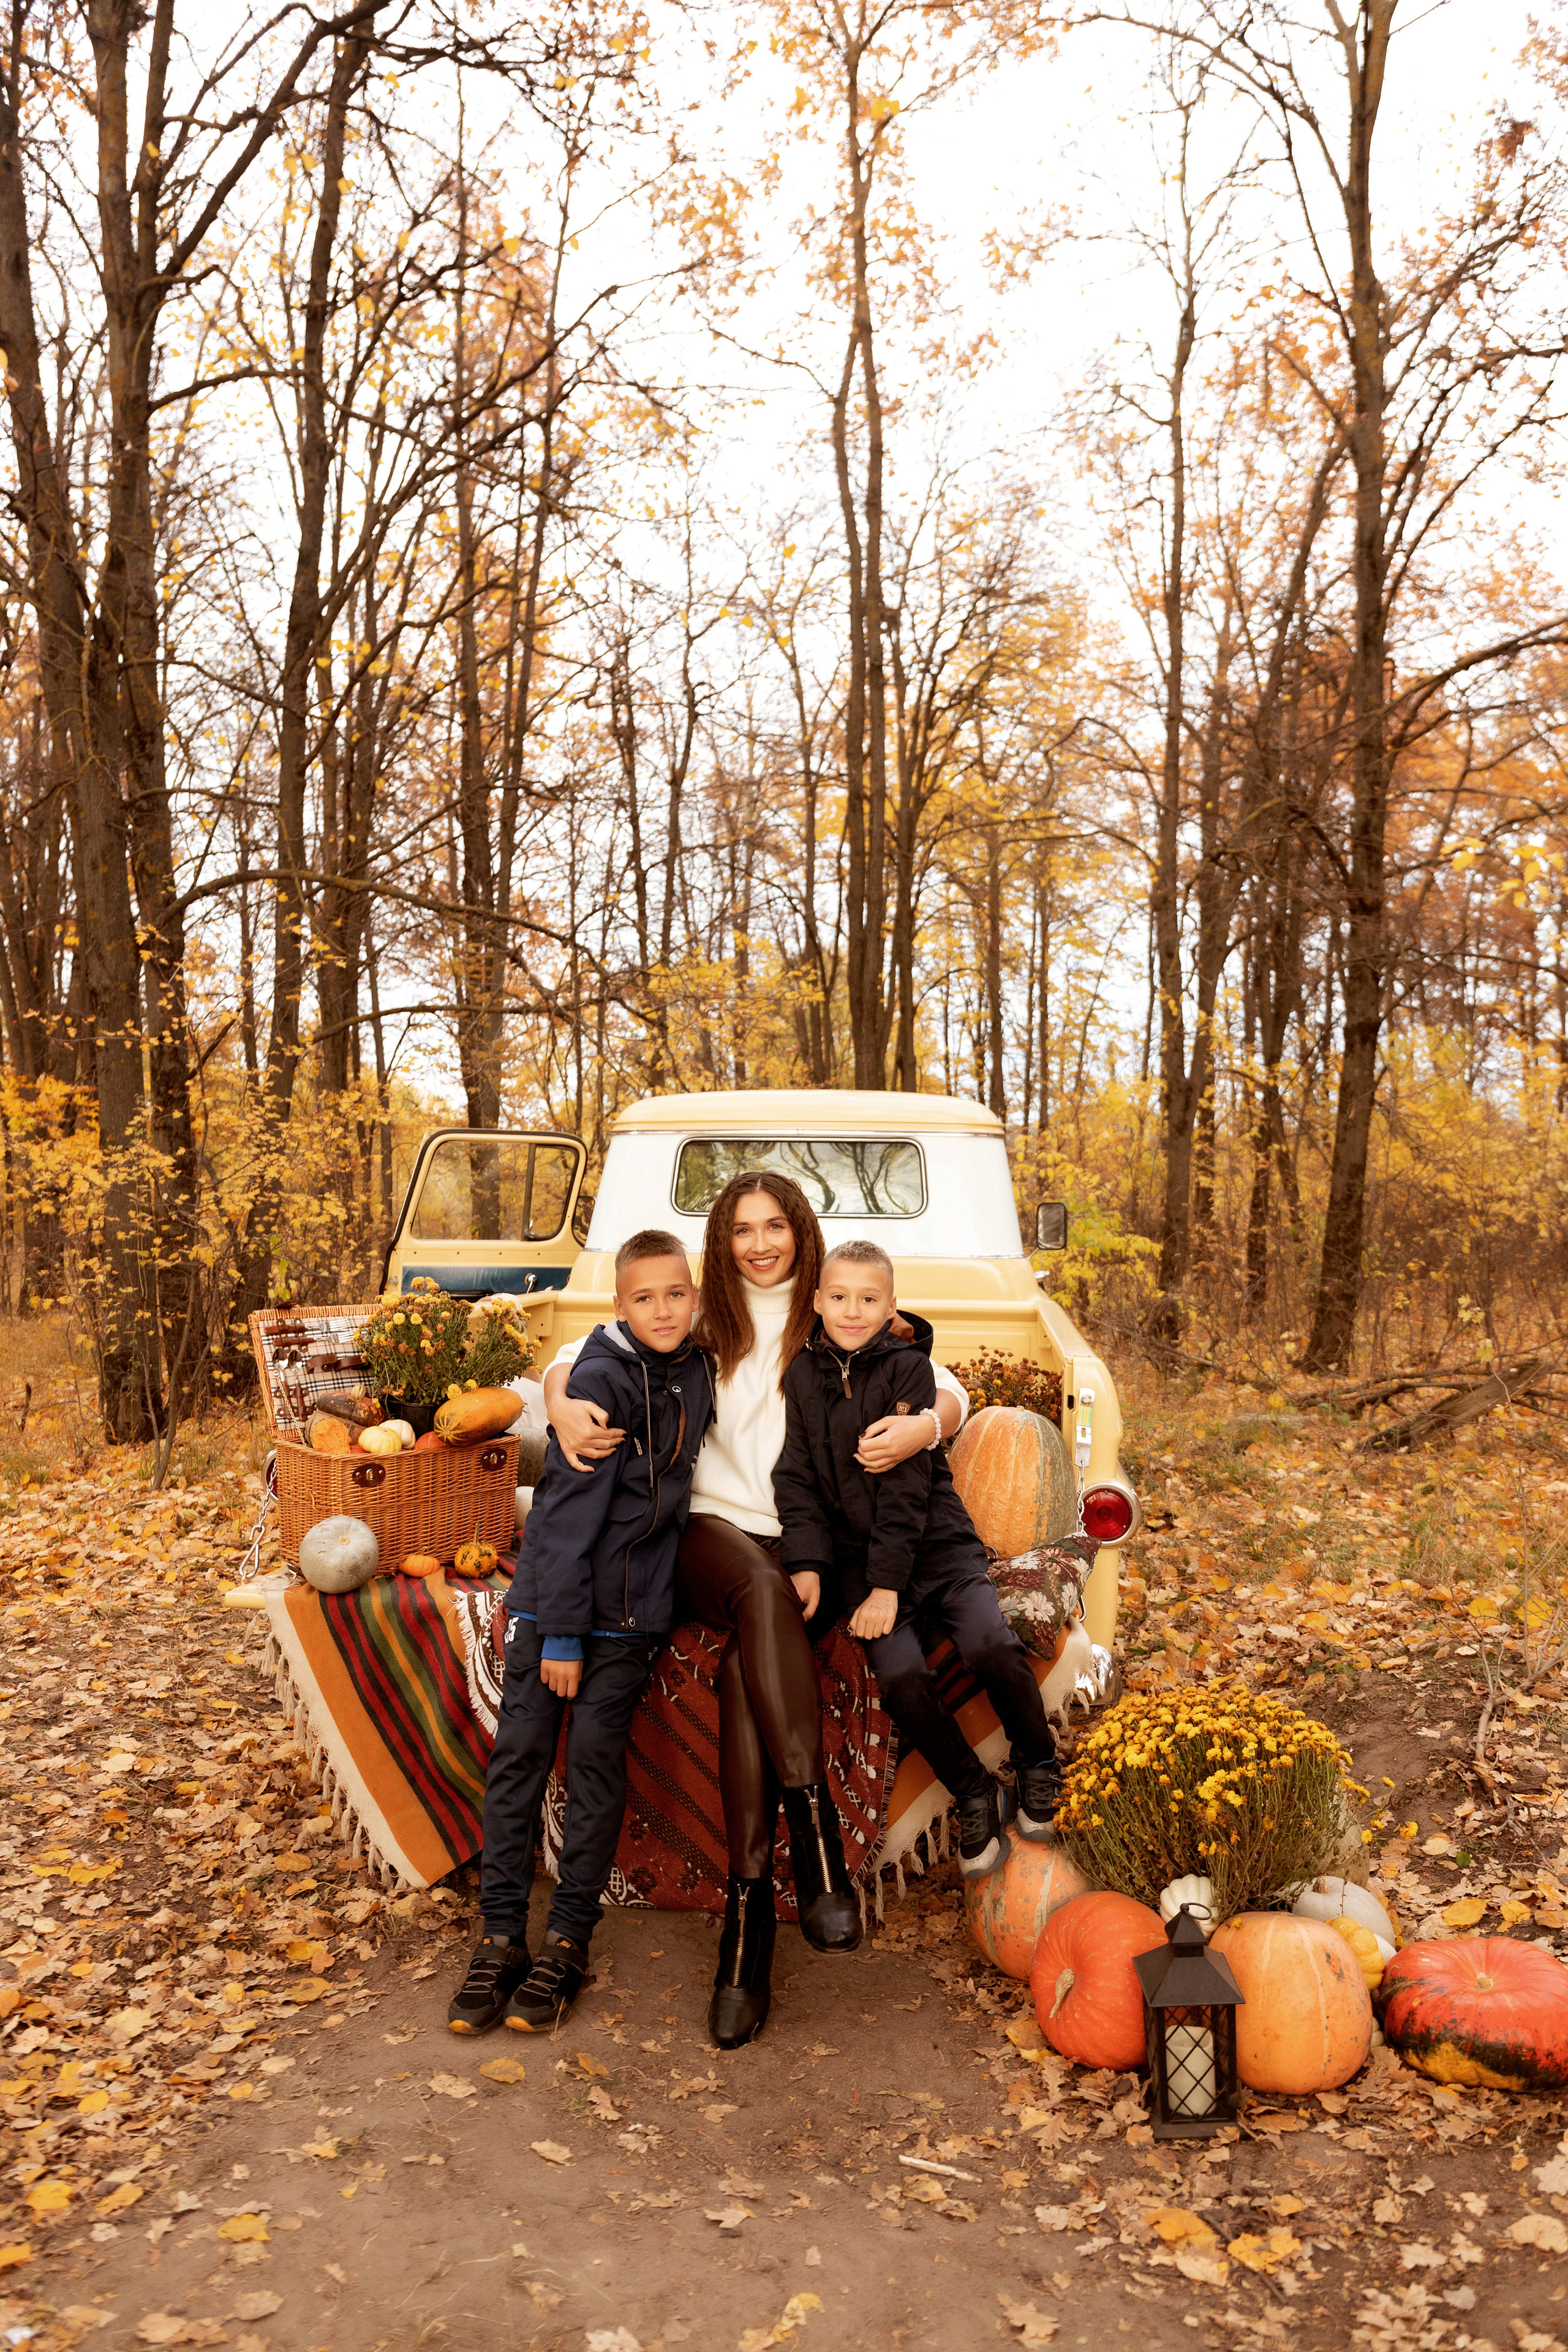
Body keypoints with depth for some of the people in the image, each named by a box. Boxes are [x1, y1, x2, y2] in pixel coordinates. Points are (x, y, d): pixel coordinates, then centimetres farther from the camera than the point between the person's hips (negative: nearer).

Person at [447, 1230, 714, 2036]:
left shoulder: (696, 1373, 3)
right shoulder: (600, 1379, -12)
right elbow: (570, 1509, -14)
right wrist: (559, 1633, -15)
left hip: (632, 1606, 3)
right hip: (552, 1591, -3)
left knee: (597, 1759, 1)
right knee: (519, 1754, -1)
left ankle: (568, 1941, 11)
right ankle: (501, 1936, 9)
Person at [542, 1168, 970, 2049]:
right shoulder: (702, 1326, 14)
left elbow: (952, 1395, 8)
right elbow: (577, 1357, 12)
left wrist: (923, 1426, -16)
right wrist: (563, 1404, -12)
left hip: (808, 1548, 0)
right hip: (715, 1532, 0)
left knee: (751, 1652, -32)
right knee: (760, 1591, -36)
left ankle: (750, 1915, -29)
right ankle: (817, 1836, -38)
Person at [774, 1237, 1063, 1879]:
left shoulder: (908, 1367, -6)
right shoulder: (804, 1375, 5)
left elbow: (907, 1482, -12)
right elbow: (797, 1477, 5)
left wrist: (887, 1583, -17)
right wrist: (807, 1565, -9)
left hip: (938, 1544, -2)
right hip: (858, 1557, 2)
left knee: (991, 1645, -25)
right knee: (899, 1675, -21)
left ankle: (1036, 1764, 5)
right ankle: (974, 1797, 3)